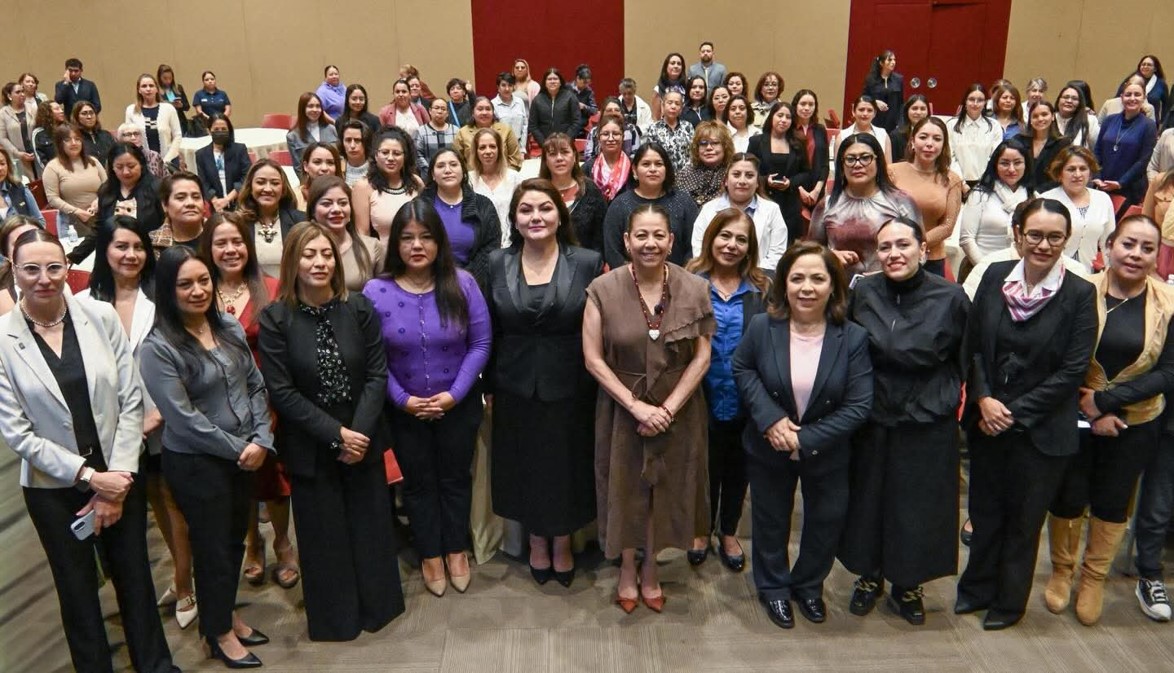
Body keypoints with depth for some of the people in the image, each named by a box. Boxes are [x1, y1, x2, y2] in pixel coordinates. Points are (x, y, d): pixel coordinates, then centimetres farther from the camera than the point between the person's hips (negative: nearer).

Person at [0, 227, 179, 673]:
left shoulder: (101, 316, -7)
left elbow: (131, 402, -6)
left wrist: (118, 479, -9)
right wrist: (89, 476, -14)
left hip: (119, 475, 1)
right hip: (53, 487, -1)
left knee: (134, 577, 15)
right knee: (77, 587, 16)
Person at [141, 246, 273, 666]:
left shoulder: (229, 327, 2)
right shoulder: (158, 347, -16)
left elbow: (255, 386, 4)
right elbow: (183, 418, -19)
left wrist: (260, 440, -8)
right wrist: (237, 448, -13)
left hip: (245, 454, 6)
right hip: (196, 462, -6)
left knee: (235, 539, 18)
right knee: (212, 546, 9)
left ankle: (228, 616, 39)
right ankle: (219, 634, 29)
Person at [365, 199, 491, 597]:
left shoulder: (462, 284, -11)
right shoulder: (376, 291, -13)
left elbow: (481, 343, -9)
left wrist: (455, 393, -16)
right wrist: (402, 399, -15)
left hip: (459, 406, 0)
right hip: (405, 410, 0)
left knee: (456, 478, 18)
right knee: (419, 483, 18)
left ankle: (456, 550, 40)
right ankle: (430, 555, 38)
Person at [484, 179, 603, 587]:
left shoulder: (588, 263, -7)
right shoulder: (497, 264, -1)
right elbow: (489, 331, 4)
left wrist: (601, 387, -5)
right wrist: (489, 387, 4)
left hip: (570, 389, -1)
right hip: (516, 389, 2)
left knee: (566, 469, 11)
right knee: (525, 469, 14)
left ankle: (562, 543, 36)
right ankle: (537, 542, 38)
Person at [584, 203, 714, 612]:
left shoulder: (695, 289, -8)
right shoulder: (603, 289, -12)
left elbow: (702, 357, -5)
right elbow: (593, 358, -11)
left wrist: (669, 407, -14)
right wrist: (636, 406, -16)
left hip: (677, 410, 1)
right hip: (622, 408, -1)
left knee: (666, 489, 15)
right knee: (625, 488, 13)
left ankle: (650, 567, 39)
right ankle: (627, 568, 38)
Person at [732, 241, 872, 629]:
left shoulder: (853, 338, -19)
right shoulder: (762, 327, -18)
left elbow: (859, 406, -18)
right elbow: (742, 370, -4)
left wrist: (805, 440, -24)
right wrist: (770, 418, -19)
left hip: (827, 453, 0)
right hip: (769, 448, 0)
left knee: (825, 523, 19)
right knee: (771, 521, 19)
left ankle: (808, 585, 48)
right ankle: (773, 588, 45)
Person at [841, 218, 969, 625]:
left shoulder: (950, 297, -10)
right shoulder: (862, 293, -6)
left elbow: (964, 359, 2)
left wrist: (946, 398, 0)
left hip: (928, 424, -1)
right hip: (872, 419, 1)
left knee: (919, 506, 11)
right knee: (868, 499, 13)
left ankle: (907, 585, 32)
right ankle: (869, 576, 35)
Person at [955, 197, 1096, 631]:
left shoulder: (1079, 295, -10)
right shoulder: (994, 277, -2)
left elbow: (1072, 372, -11)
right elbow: (973, 344, 2)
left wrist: (1015, 412, -13)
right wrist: (984, 399, -11)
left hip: (1041, 429, -2)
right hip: (986, 420, 3)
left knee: (1024, 518, 13)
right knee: (985, 509, 16)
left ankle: (1009, 601, 33)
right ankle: (978, 587, 37)